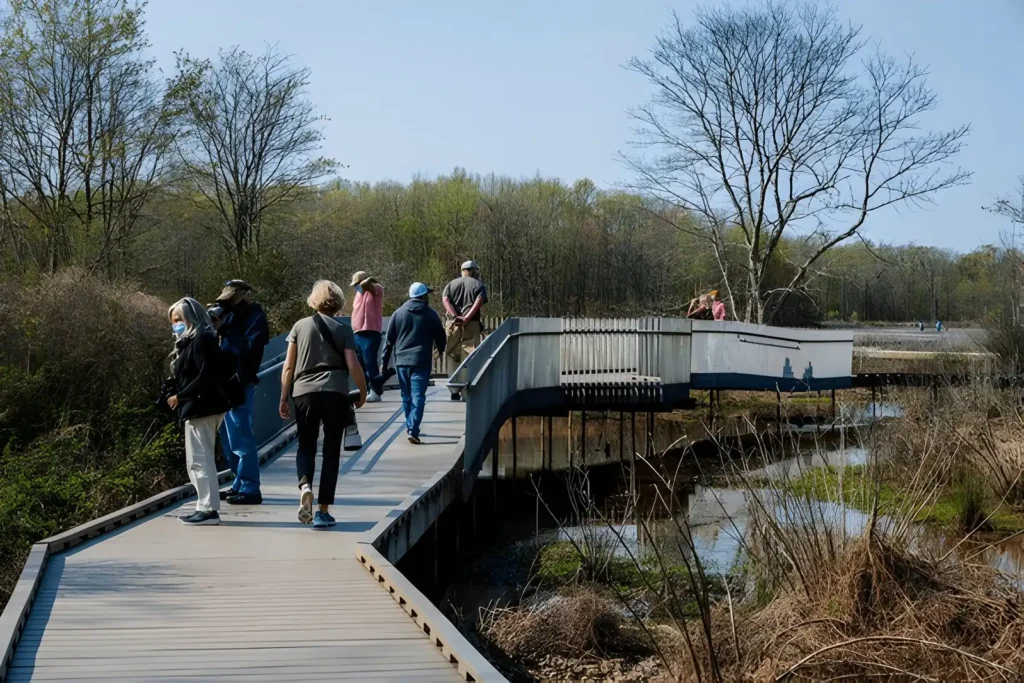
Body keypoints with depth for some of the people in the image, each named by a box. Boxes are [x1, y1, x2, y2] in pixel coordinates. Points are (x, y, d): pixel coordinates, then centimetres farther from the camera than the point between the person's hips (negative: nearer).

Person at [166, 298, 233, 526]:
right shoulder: (190, 341, 17)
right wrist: (174, 389, 5)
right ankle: (206, 507, 19)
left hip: (201, 408, -11)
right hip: (198, 408, 11)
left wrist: (180, 397, -17)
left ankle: (209, 509, -7)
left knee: (200, 459, -8)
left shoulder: (201, 340, -14)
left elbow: (205, 377, -21)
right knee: (199, 460, 14)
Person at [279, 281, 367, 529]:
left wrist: (283, 399, 12)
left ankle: (305, 486, -15)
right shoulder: (343, 330, 4)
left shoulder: (300, 326, 8)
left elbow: (288, 366, 7)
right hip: (335, 392, -1)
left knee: (306, 446, 15)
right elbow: (353, 366, -4)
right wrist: (363, 393, 11)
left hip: (304, 391, 1)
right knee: (331, 451, 6)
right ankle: (323, 511, 4)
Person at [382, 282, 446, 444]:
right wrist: (440, 349, 31)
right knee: (418, 396, -6)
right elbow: (440, 336, 9)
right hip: (421, 361, -3)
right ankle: (413, 430, -17)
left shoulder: (398, 313, 7)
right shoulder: (431, 315, 1)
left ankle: (410, 426, 28)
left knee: (406, 396, 17)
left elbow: (389, 340, 6)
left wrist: (385, 362, 11)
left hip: (401, 360, 3)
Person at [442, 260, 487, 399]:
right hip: (471, 325, -3)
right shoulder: (478, 285, 8)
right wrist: (466, 318, -17)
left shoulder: (451, 284, 17)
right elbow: (479, 302, -10)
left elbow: (445, 300, -1)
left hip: (452, 324, 3)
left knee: (452, 357, 8)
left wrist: (455, 316, -12)